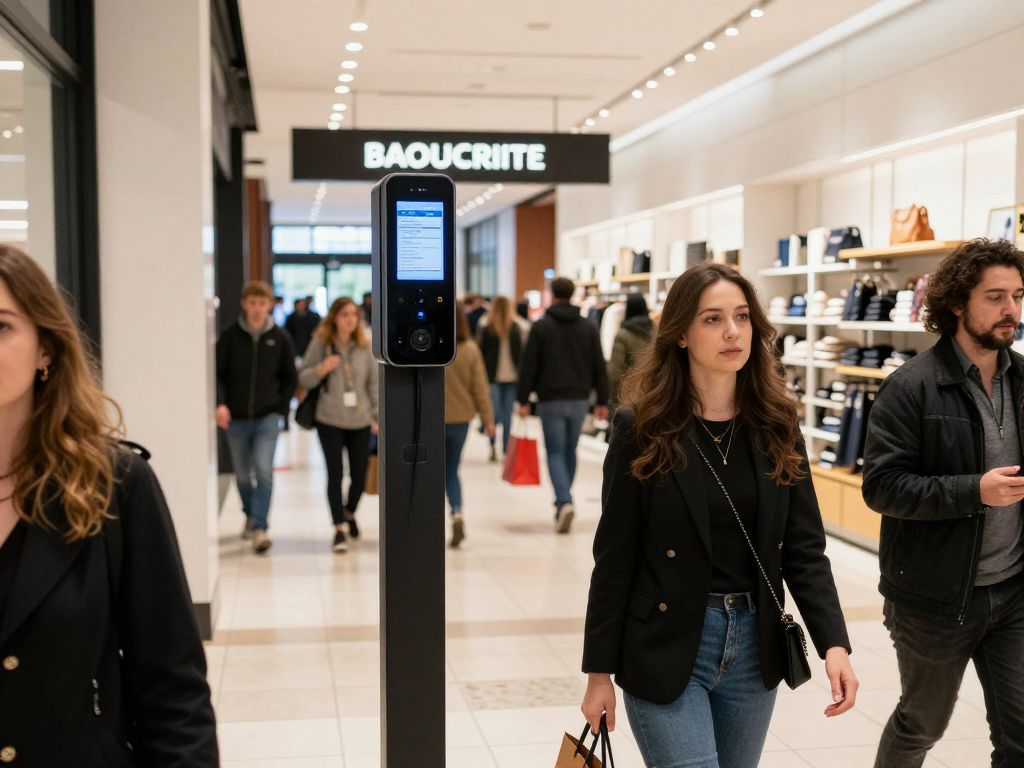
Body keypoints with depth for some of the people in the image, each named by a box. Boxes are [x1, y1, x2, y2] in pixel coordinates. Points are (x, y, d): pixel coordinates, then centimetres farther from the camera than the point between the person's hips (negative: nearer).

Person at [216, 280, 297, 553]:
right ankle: (250, 515, 37)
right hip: (236, 418, 1)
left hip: (267, 417, -1)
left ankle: (259, 528, -13)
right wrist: (220, 403, -15)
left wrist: (281, 407, 0)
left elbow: (290, 377, 8)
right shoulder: (229, 336, -2)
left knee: (264, 471, -15)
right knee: (243, 474, 14)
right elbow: (217, 373, -1)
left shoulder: (280, 338, 0)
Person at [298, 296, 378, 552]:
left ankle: (350, 512, 37)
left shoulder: (364, 346, 4)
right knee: (335, 474, -3)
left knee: (360, 474, 8)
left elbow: (374, 383, 8)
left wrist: (376, 417, 4)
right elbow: (303, 380, 1)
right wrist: (321, 369, -18)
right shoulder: (320, 343, -2)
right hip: (329, 420, -2)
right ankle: (339, 529, 7)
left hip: (360, 421, 2)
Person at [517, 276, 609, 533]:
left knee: (555, 453, -1)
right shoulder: (588, 327, 6)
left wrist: (524, 400, -1)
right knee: (570, 452, 16)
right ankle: (563, 502, 24)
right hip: (579, 399, 4)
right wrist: (602, 401, 9)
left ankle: (564, 502, -20)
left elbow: (529, 367, -6)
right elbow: (599, 367, 5)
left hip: (551, 400, -3)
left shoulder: (541, 326, -4)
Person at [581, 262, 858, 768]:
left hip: (754, 646, 4)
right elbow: (615, 558, -7)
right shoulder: (642, 428, -9)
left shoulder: (776, 426, 2)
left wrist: (833, 643, -11)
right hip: (665, 649, -4)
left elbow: (804, 547, 1)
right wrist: (600, 671, -5)